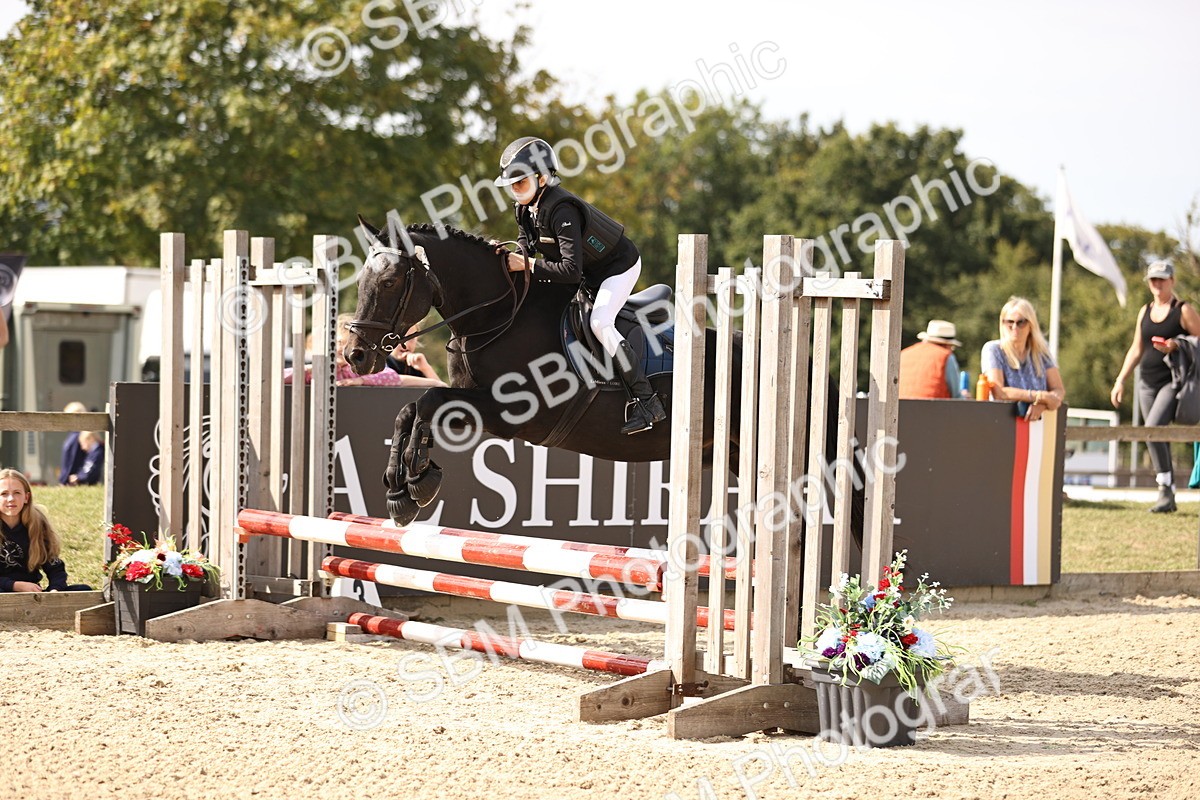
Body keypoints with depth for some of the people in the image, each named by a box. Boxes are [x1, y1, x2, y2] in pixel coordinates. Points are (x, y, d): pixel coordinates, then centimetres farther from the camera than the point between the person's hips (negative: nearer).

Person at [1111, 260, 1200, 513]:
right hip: (1147, 381, 6)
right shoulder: (1145, 312, 14)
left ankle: (1165, 489, -16)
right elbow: (1136, 350, 19)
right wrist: (1120, 380, 13)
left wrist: (1177, 347, -21)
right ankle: (1169, 497, 13)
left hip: (1172, 381, -6)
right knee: (1158, 439, 6)